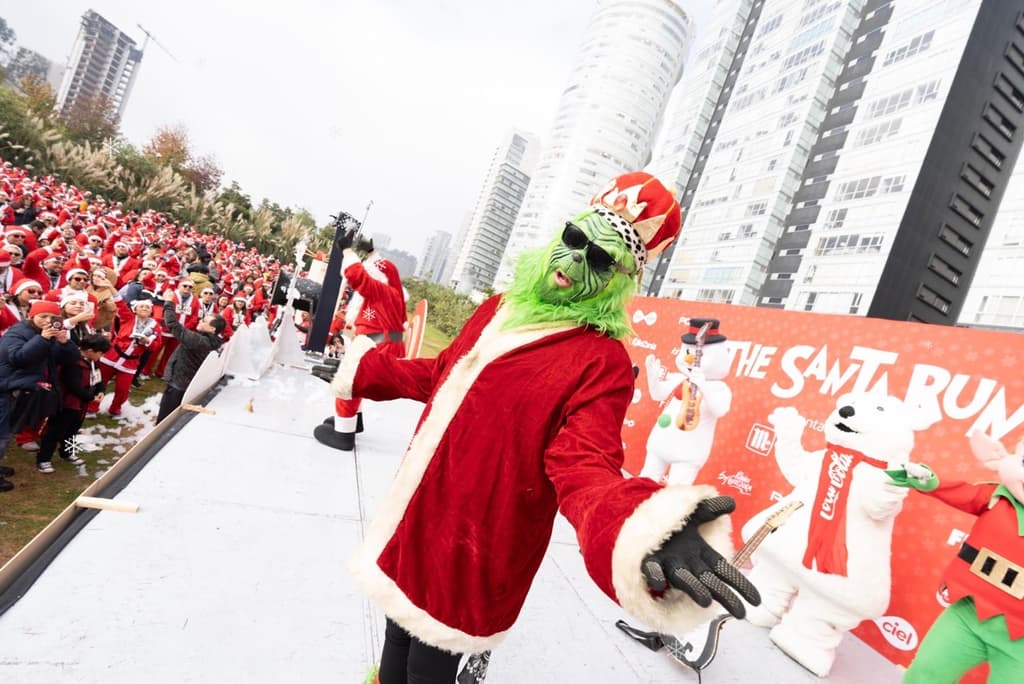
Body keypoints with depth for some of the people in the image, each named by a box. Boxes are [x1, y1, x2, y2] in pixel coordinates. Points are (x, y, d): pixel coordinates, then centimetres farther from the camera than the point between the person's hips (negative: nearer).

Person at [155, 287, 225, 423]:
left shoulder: (201, 341, -29)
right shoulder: (211, 341, 1)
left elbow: (175, 326, -29)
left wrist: (169, 303, -20)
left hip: (178, 384, -10)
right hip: (188, 384, 10)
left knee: (164, 420, 3)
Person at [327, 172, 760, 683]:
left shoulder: (602, 360, -18)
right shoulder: (500, 308, 4)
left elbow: (582, 466, -29)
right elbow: (441, 376, 18)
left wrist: (641, 528, -51)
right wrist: (364, 368, 28)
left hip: (474, 551, -7)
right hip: (414, 517, 7)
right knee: (398, 632, 28)